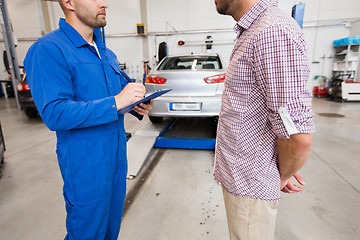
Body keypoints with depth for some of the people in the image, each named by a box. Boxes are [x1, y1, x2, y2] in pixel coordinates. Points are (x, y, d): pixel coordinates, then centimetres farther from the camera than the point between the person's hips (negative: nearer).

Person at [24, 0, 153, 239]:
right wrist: (116, 102, -29)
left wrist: (139, 106, -5)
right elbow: (54, 114, -24)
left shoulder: (107, 53, 11)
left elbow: (125, 87, 18)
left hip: (117, 157, 7)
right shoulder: (49, 50, -15)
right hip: (86, 167, -7)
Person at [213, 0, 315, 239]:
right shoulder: (250, 33, 10)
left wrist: (281, 178, -7)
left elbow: (299, 137, -27)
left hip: (249, 185, -9)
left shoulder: (274, 31, -23)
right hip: (238, 175, 9)